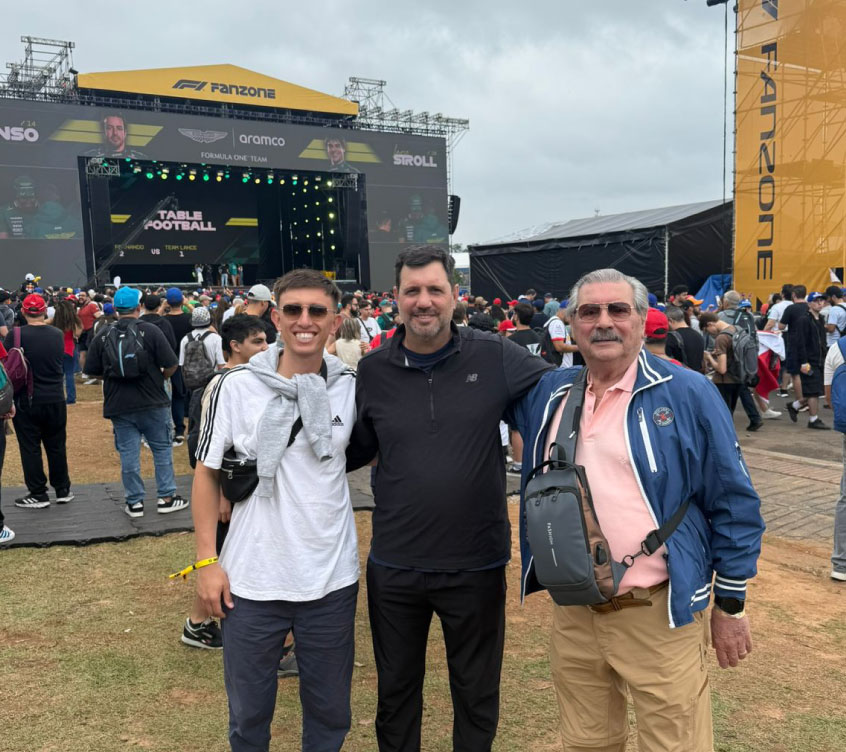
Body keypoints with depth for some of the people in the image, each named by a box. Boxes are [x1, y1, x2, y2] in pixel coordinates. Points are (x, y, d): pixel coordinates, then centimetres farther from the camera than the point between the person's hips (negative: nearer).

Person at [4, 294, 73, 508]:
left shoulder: (15, 335, -13)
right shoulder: (57, 334, -1)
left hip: (26, 401, -3)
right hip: (55, 400, 4)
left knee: (30, 448, 6)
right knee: (57, 446, 14)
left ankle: (38, 494, 12)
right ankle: (63, 490, 22)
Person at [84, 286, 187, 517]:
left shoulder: (102, 335, 0)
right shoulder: (150, 331, -9)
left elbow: (93, 370, 4)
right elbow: (171, 365, -11)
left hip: (118, 405, 2)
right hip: (152, 402, -2)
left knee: (128, 453, 9)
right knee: (162, 448, 11)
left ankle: (134, 502, 16)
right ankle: (166, 497, 15)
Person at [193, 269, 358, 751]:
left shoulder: (352, 388, -4)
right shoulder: (236, 387, -7)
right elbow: (207, 473, 0)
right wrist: (207, 561, -4)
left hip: (332, 582, 1)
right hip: (251, 582, -1)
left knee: (330, 712, 18)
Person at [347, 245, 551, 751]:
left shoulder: (494, 358, -9)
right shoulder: (373, 371, -2)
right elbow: (356, 449, 8)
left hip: (477, 565, -1)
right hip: (394, 567, 2)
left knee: (477, 694, 20)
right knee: (396, 690, 22)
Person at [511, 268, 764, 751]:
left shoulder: (687, 394, -10)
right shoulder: (549, 393, 3)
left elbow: (734, 505, -6)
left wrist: (731, 603, -3)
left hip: (659, 616, -4)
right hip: (571, 614, 5)